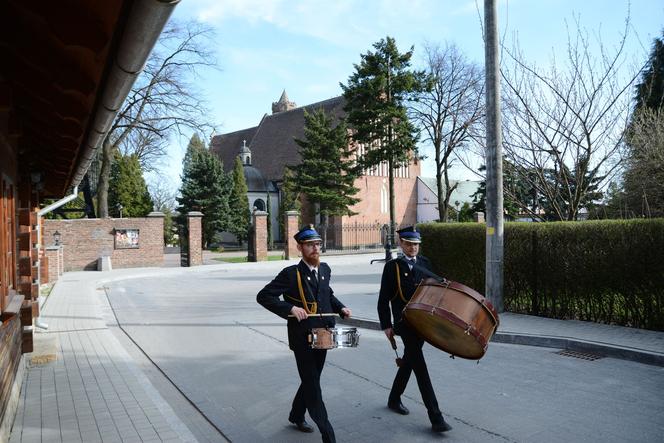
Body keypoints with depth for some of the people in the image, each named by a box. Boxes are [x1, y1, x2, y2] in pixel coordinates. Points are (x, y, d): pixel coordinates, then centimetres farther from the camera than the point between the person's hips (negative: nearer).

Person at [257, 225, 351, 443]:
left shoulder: (325, 269, 6)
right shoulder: (291, 274, -15)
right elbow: (263, 296, -16)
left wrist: (340, 307, 6)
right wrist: (290, 308, -24)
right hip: (302, 339, -7)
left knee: (311, 380, 20)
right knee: (313, 386, -1)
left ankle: (296, 416, 43)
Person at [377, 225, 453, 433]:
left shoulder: (424, 263, 10)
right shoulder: (392, 266, -3)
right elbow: (383, 300, -2)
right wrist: (386, 325, -7)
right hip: (404, 322, -5)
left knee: (409, 361, 18)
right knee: (419, 365, -9)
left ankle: (394, 399, 38)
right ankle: (436, 417, -7)